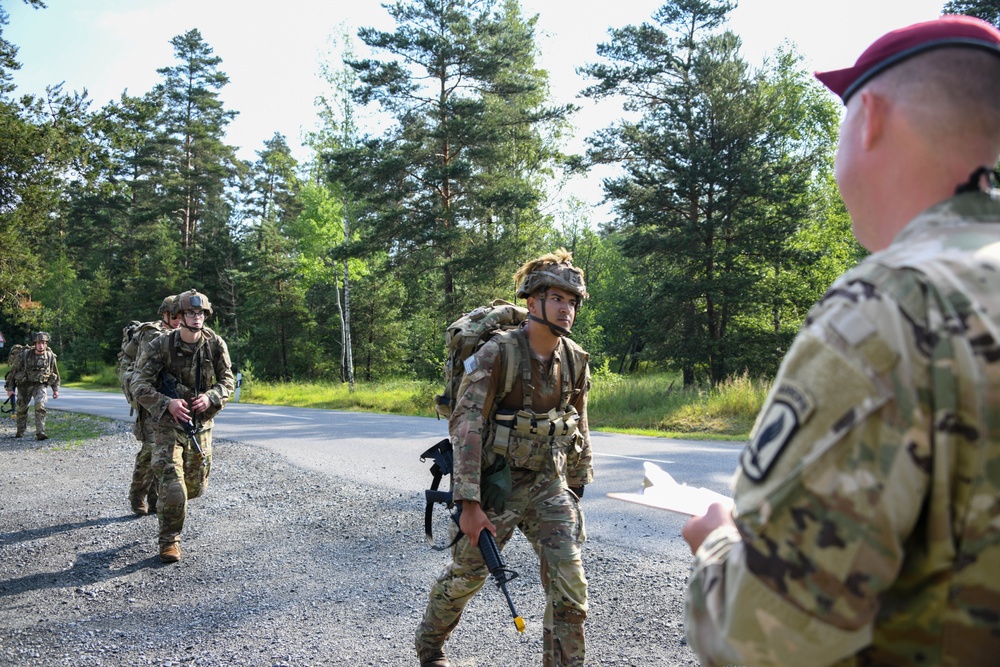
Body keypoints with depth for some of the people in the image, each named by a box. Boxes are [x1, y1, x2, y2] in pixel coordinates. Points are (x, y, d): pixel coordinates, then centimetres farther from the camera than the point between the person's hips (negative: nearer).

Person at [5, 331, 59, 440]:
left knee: (40, 406, -22)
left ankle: (40, 433, -22)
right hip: (24, 385, 1)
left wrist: (56, 389, 10)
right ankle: (20, 432, 35)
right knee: (21, 409, 12)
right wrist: (9, 387, -3)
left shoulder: (50, 356, -7)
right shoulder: (25, 355, -12)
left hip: (40, 385, -1)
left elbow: (55, 373, 7)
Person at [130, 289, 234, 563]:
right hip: (168, 425, -3)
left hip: (201, 425, 3)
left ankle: (167, 502, 46)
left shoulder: (215, 344, -6)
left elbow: (227, 381, 3)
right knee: (172, 485, -13)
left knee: (196, 487, 11)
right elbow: (140, 385, -14)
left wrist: (210, 397, -17)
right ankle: (170, 541, 4)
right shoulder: (160, 345, -14)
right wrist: (167, 403, -29)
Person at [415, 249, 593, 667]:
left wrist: (576, 488, 14)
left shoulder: (575, 361, 0)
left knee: (569, 583, -4)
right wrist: (469, 504, -25)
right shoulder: (497, 355, -18)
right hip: (496, 485, -4)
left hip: (549, 487, 4)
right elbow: (465, 426, -22)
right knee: (466, 574, 14)